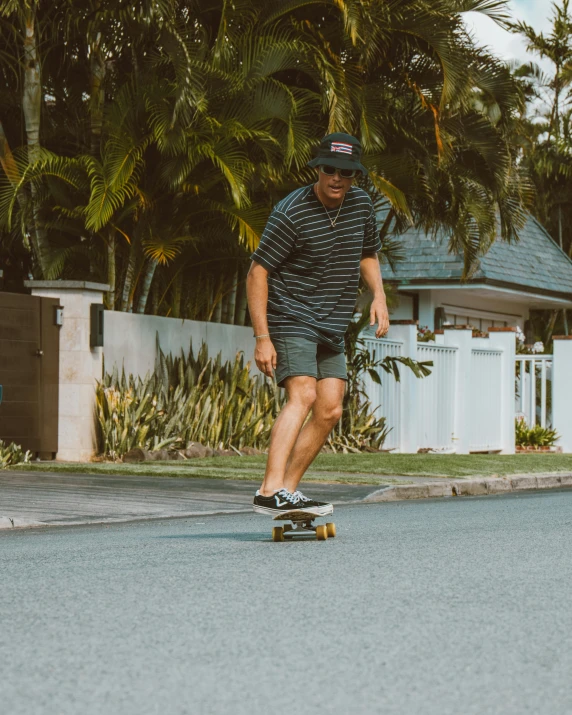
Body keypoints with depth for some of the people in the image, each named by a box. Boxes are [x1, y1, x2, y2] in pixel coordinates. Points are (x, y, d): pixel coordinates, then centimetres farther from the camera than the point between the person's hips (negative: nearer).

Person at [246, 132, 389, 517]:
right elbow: (257, 272, -15)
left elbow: (368, 254, 24)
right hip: (291, 319, -8)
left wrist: (379, 296, 5)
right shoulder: (291, 214, -17)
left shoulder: (361, 204, 5)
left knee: (330, 410, 1)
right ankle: (270, 491, -35)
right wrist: (262, 337, -19)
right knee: (303, 395, -25)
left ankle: (288, 489, 9)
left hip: (332, 327, 8)